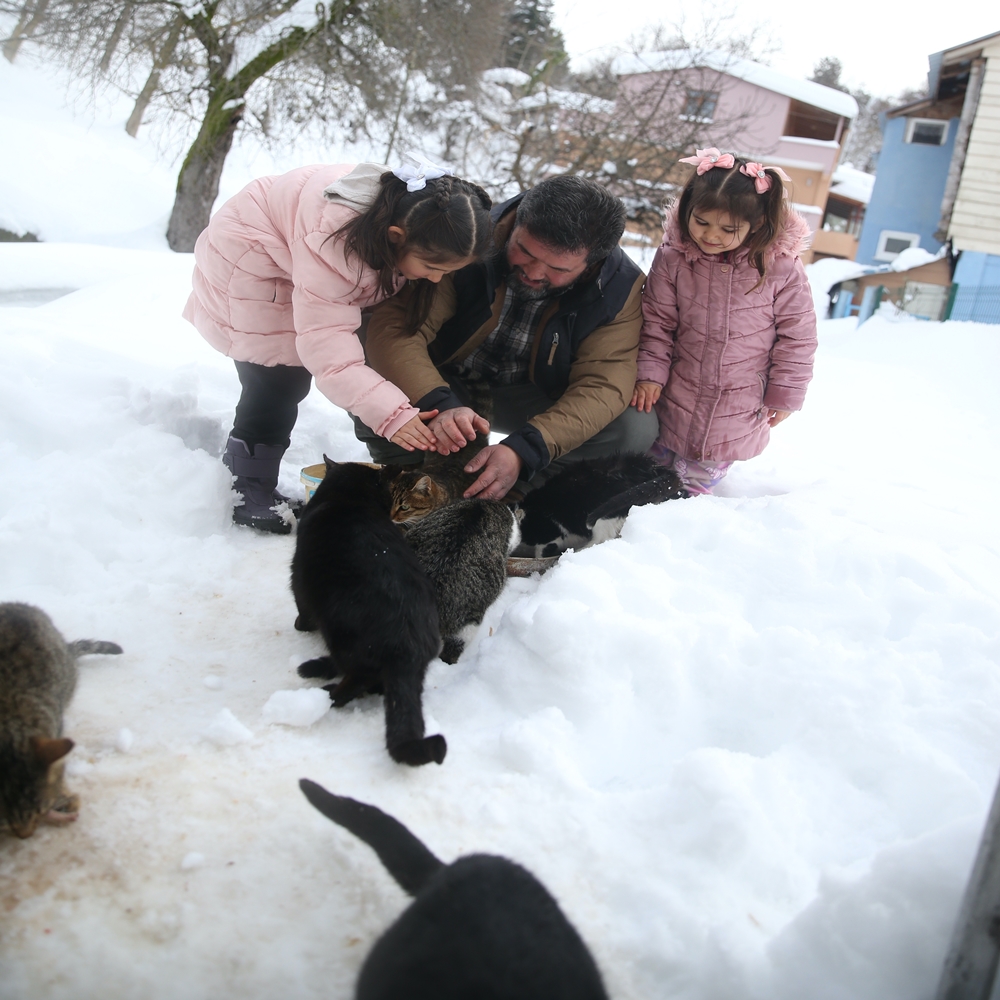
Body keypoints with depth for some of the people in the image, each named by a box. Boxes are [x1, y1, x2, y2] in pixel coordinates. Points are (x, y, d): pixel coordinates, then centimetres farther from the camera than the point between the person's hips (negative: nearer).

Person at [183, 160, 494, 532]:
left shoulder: (425, 235, -21)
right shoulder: (334, 239, -43)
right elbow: (326, 341, -45)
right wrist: (389, 412, -54)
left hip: (287, 272, 8)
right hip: (246, 262, -8)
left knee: (291, 377, 14)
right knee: (278, 380, -16)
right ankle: (248, 492, 2)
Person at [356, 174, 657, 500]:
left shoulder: (621, 288, -19)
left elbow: (602, 385, -25)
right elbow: (394, 325, -27)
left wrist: (523, 449, -42)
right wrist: (437, 404, -47)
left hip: (536, 398, 1)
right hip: (448, 384, -1)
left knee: (637, 427, -25)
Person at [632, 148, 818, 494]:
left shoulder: (782, 268, -14)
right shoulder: (673, 258, -11)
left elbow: (797, 336, -4)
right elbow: (656, 322, -2)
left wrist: (785, 395, -1)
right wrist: (649, 373, -9)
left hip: (738, 412, -1)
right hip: (674, 398, 2)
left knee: (696, 481, 6)